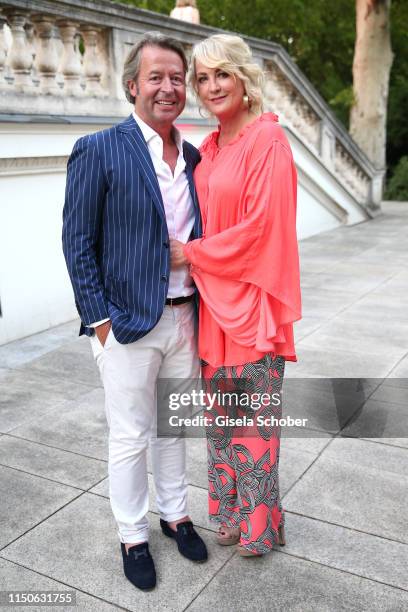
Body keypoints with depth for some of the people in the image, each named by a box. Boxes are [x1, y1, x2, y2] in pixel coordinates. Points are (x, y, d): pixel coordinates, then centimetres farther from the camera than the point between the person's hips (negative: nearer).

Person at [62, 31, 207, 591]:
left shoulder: (194, 157, 8)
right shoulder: (98, 151, -9)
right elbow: (78, 242, -9)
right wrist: (99, 319, -12)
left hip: (185, 318, 5)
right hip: (127, 323, -5)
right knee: (130, 437, 9)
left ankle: (175, 514, 40)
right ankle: (133, 536, 30)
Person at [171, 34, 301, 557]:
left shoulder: (267, 138, -11)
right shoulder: (208, 147, 12)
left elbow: (261, 225, -17)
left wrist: (192, 253, -11)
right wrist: (195, 257, 2)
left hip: (251, 298, -7)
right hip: (212, 297, 7)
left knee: (256, 415, 5)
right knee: (219, 411, 16)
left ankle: (259, 523, 25)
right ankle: (229, 511, 34)